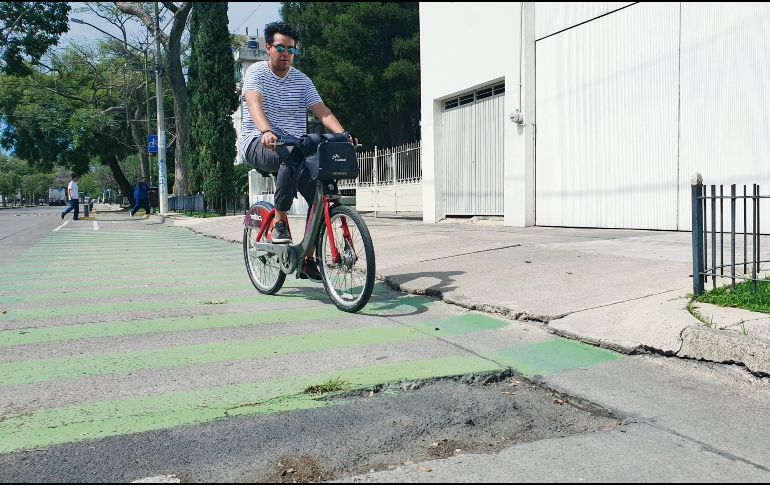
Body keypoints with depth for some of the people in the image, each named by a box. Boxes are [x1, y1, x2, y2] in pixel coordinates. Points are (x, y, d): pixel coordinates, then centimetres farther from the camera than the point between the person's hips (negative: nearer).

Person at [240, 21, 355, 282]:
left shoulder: (301, 80, 12)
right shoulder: (256, 72, 0)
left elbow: (322, 111, 0)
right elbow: (254, 105, -19)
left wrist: (343, 134, -19)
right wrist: (266, 132, -39)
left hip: (295, 146, 5)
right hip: (259, 143, -4)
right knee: (290, 159, -39)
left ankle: (307, 259, -2)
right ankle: (280, 222, -25)